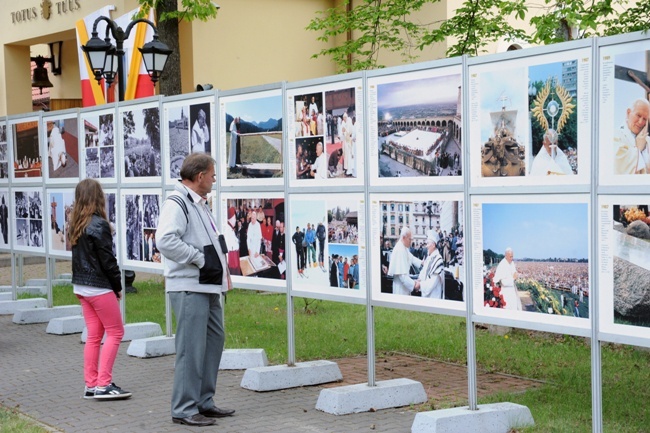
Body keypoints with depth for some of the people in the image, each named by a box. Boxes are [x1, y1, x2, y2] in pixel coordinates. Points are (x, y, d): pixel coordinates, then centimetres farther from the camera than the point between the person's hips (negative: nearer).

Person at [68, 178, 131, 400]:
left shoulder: (76, 224, 7)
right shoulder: (98, 225, -17)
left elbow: (79, 255, 11)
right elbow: (107, 260, -16)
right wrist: (118, 286, -4)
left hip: (81, 286, 8)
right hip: (99, 287, -8)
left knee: (94, 335, 12)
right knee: (115, 332, 1)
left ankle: (91, 385, 14)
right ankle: (104, 384, -3)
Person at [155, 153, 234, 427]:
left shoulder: (198, 204, 19)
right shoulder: (176, 203, -13)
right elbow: (165, 241, -27)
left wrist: (219, 258, 10)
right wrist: (200, 259, -22)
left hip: (208, 287, 10)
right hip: (188, 288, -10)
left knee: (215, 340, 15)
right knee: (191, 349, -7)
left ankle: (204, 402, 26)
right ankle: (184, 409, 0)